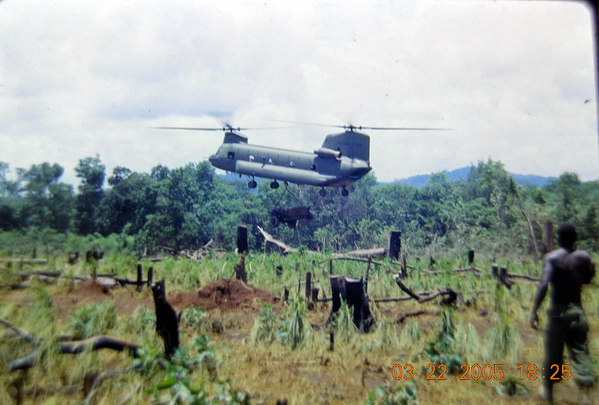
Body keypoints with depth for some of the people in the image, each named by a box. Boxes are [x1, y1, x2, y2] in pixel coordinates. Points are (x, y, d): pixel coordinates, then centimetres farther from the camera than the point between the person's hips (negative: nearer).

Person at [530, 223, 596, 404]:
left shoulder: (551, 258, -13)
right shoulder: (584, 257, -1)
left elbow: (544, 284, -24)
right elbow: (587, 280, 12)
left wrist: (534, 310, -24)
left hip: (558, 310, -3)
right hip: (578, 309, 3)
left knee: (553, 353, 10)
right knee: (579, 351, 11)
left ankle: (548, 389, 26)